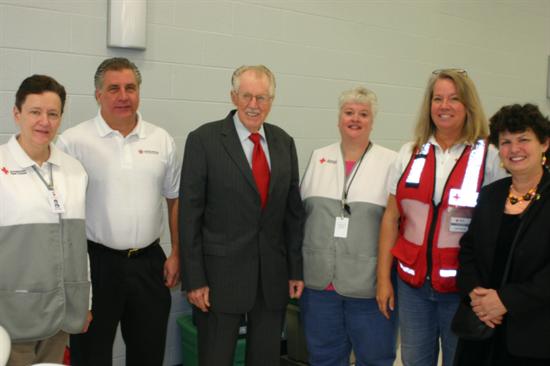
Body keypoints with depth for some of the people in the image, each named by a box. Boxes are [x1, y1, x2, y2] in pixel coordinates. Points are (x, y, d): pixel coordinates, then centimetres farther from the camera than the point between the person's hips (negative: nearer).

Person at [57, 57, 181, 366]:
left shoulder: (162, 141, 5)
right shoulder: (74, 141, -6)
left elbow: (175, 199, 12)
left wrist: (176, 254, 7)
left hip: (149, 263, 3)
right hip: (94, 264, -3)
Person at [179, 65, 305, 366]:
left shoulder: (284, 142, 7)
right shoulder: (204, 140, -6)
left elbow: (294, 211, 9)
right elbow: (190, 214, -7)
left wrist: (297, 270, 6)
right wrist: (193, 279, -10)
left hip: (274, 276, 4)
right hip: (221, 274, -4)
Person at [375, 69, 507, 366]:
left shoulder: (489, 157, -4)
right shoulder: (410, 154, 5)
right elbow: (391, 218, 6)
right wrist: (383, 277, 4)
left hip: (464, 285, -2)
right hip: (412, 281, 3)